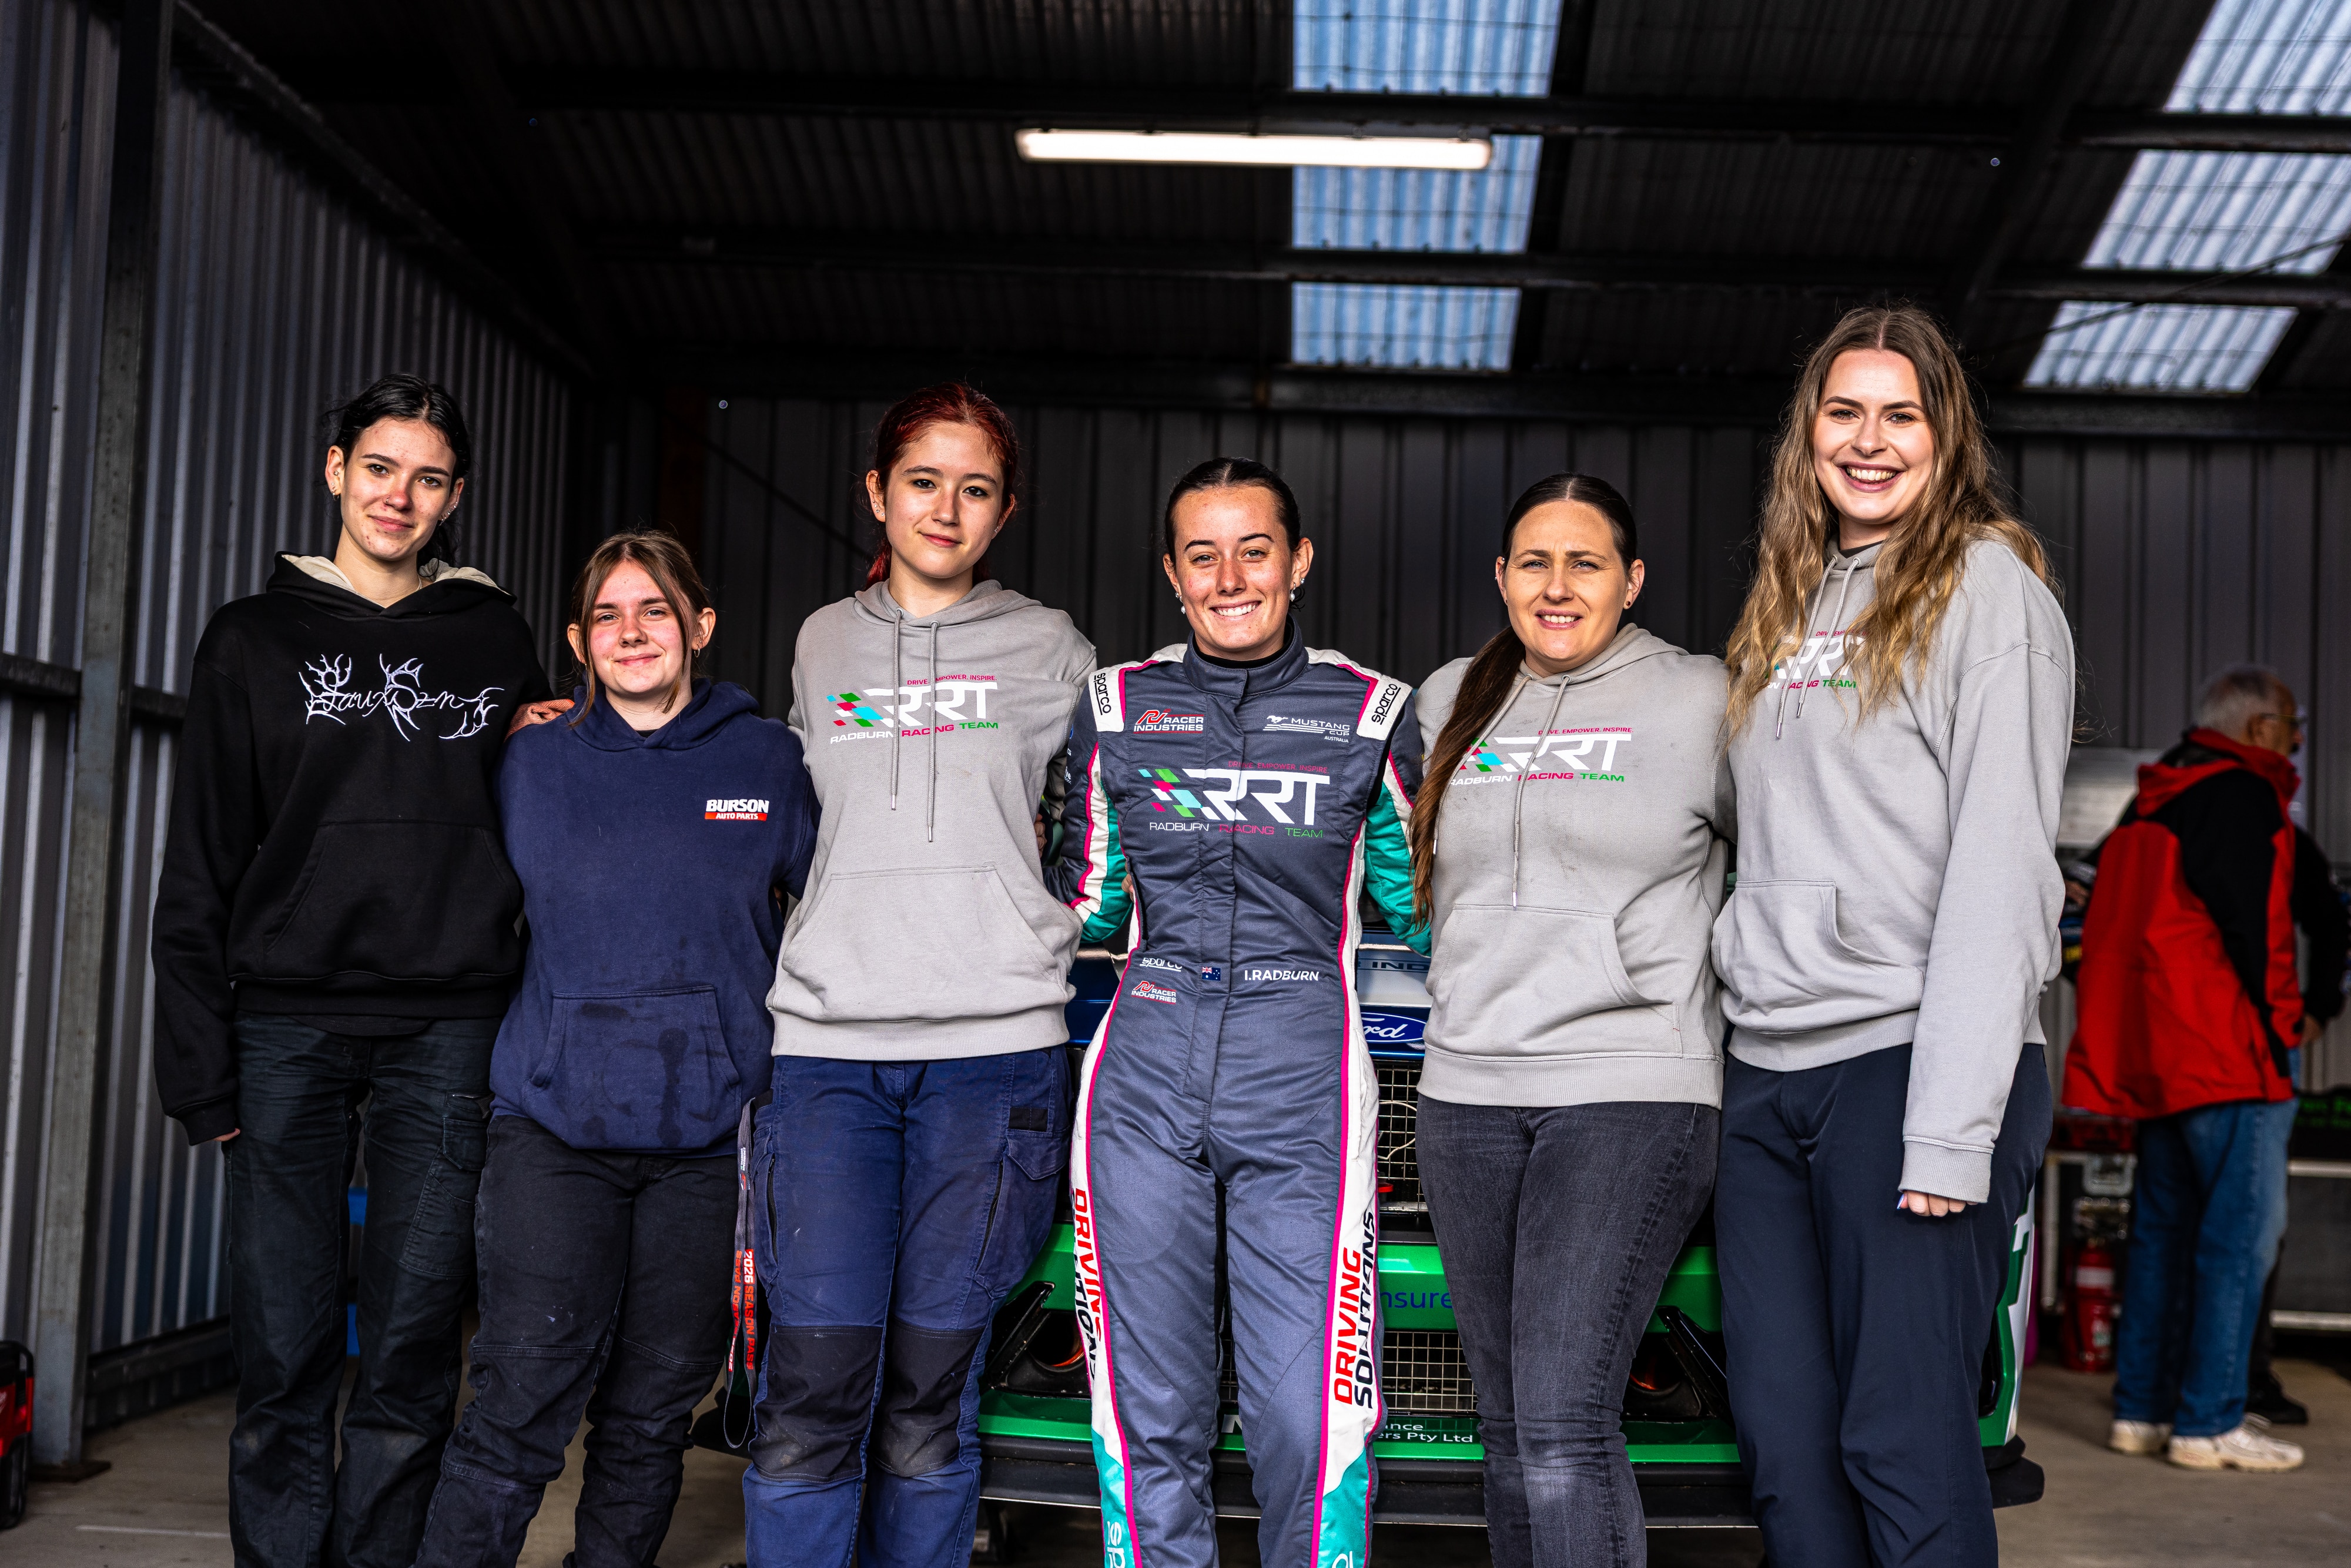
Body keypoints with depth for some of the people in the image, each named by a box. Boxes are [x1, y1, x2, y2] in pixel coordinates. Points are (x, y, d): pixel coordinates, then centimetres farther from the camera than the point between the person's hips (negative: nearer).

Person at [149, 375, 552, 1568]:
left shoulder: (495, 640, 12)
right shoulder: (255, 640, 9)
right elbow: (199, 866, 6)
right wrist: (199, 1057, -1)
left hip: (446, 1033, 1)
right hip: (288, 1027, 0)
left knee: (412, 1354, 1)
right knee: (284, 1351, 1)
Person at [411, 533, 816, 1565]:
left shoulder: (767, 760, 4)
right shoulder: (535, 763, 8)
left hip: (707, 1135, 0)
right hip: (553, 1127, 0)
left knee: (650, 1418, 9)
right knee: (520, 1409, -8)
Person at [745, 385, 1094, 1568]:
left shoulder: (1048, 650, 10)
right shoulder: (824, 644, 15)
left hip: (992, 1045, -1)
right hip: (827, 1042, 1)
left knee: (930, 1400, 3)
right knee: (812, 1397, -6)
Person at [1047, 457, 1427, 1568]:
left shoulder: (1371, 713, 7)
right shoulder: (1117, 707, 11)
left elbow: (1415, 902, 17)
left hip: (1302, 1077, -1)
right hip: (1146, 1076, 2)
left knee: (1307, 1422, -5)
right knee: (1148, 1415, 6)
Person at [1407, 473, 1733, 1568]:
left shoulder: (1699, 701, 1)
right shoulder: (1448, 703, 14)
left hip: (1633, 1095, -5)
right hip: (1465, 1096, 5)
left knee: (1565, 1427, -15)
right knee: (1505, 1427, 10)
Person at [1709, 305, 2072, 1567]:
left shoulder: (1989, 587, -2)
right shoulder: (1787, 608, 20)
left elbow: (2000, 866, -10)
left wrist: (1955, 1125, -17)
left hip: (1903, 1062, -7)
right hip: (1764, 1072, 7)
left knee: (1903, 1443, -5)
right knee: (1783, 1439, 7)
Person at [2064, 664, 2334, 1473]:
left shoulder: (2155, 800, 17)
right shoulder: (2243, 797, -10)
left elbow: (2111, 922, 17)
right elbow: (2248, 928, -16)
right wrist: (2288, 1020, -3)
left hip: (2155, 1053, 9)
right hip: (2229, 1051, -9)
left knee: (2164, 1229, 13)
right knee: (2241, 1233, -4)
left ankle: (2141, 1409, 16)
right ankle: (2210, 1422, -3)